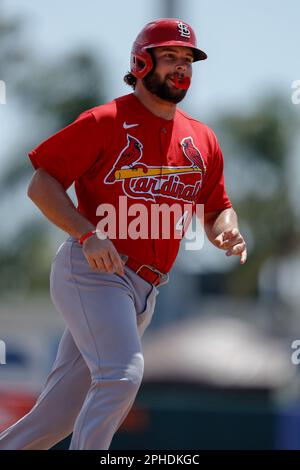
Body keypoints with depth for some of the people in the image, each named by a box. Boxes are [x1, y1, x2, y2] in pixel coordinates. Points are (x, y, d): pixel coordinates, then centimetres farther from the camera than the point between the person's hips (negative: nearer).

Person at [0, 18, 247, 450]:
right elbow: (41, 186, -6)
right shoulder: (105, 122, -5)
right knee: (122, 373, -24)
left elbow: (216, 209, 23)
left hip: (143, 292, 7)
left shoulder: (202, 141, 14)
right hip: (91, 272, -7)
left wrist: (227, 232, -2)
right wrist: (88, 234, -20)